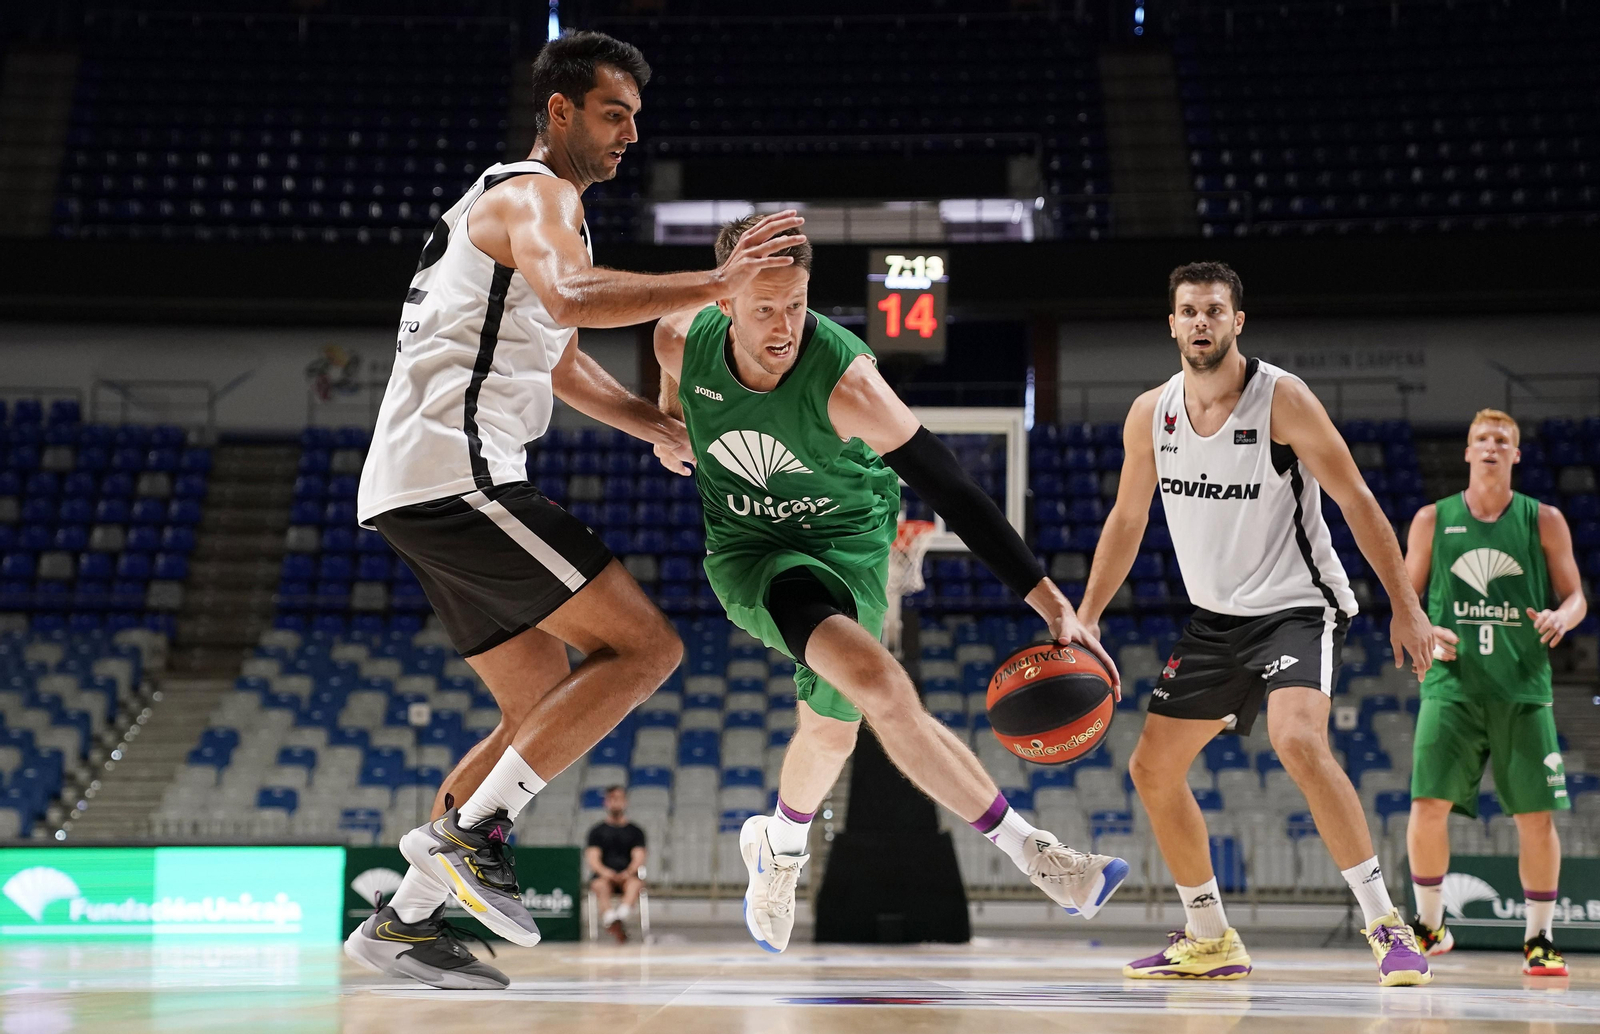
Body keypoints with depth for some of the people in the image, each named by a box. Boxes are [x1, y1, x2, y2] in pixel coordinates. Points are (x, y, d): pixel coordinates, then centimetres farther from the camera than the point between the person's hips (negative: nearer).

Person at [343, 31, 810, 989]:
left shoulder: (524, 203, 29)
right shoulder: (535, 195, -5)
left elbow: (559, 363, 40)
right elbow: (572, 298, -29)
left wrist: (662, 426, 31)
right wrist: (715, 283, -30)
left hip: (416, 491, 10)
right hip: (457, 471, -10)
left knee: (547, 708, 13)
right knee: (646, 647, -12)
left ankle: (403, 920, 11)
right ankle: (471, 829, -14)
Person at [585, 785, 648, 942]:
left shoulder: (635, 831, 18)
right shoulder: (597, 831, 17)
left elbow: (639, 858, 4)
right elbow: (592, 859, 4)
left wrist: (628, 872, -18)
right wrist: (604, 872, -18)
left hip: (628, 876, 0)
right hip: (604, 875, 0)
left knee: (636, 883, -35)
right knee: (600, 885, -36)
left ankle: (623, 911, -63)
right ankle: (610, 918, -60)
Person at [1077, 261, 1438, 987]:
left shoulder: (1281, 398, -16)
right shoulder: (1150, 414, -1)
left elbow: (1356, 501, -12)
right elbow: (1127, 520, 12)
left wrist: (1406, 606, -14)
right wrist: (1085, 620, 11)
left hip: (1296, 606, -7)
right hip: (1215, 618, 7)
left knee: (1297, 740, -32)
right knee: (1153, 768, 7)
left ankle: (1385, 923, -24)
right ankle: (1211, 941, 22)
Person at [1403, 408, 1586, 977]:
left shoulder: (1544, 520, 7)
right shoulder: (1433, 519, 8)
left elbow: (1576, 596, 9)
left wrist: (1561, 617, -14)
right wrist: (1421, 632, -8)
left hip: (1523, 687, 0)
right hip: (1451, 682, 0)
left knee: (1536, 815, -2)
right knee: (1428, 805, -10)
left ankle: (1539, 938, 13)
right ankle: (1429, 924, 8)